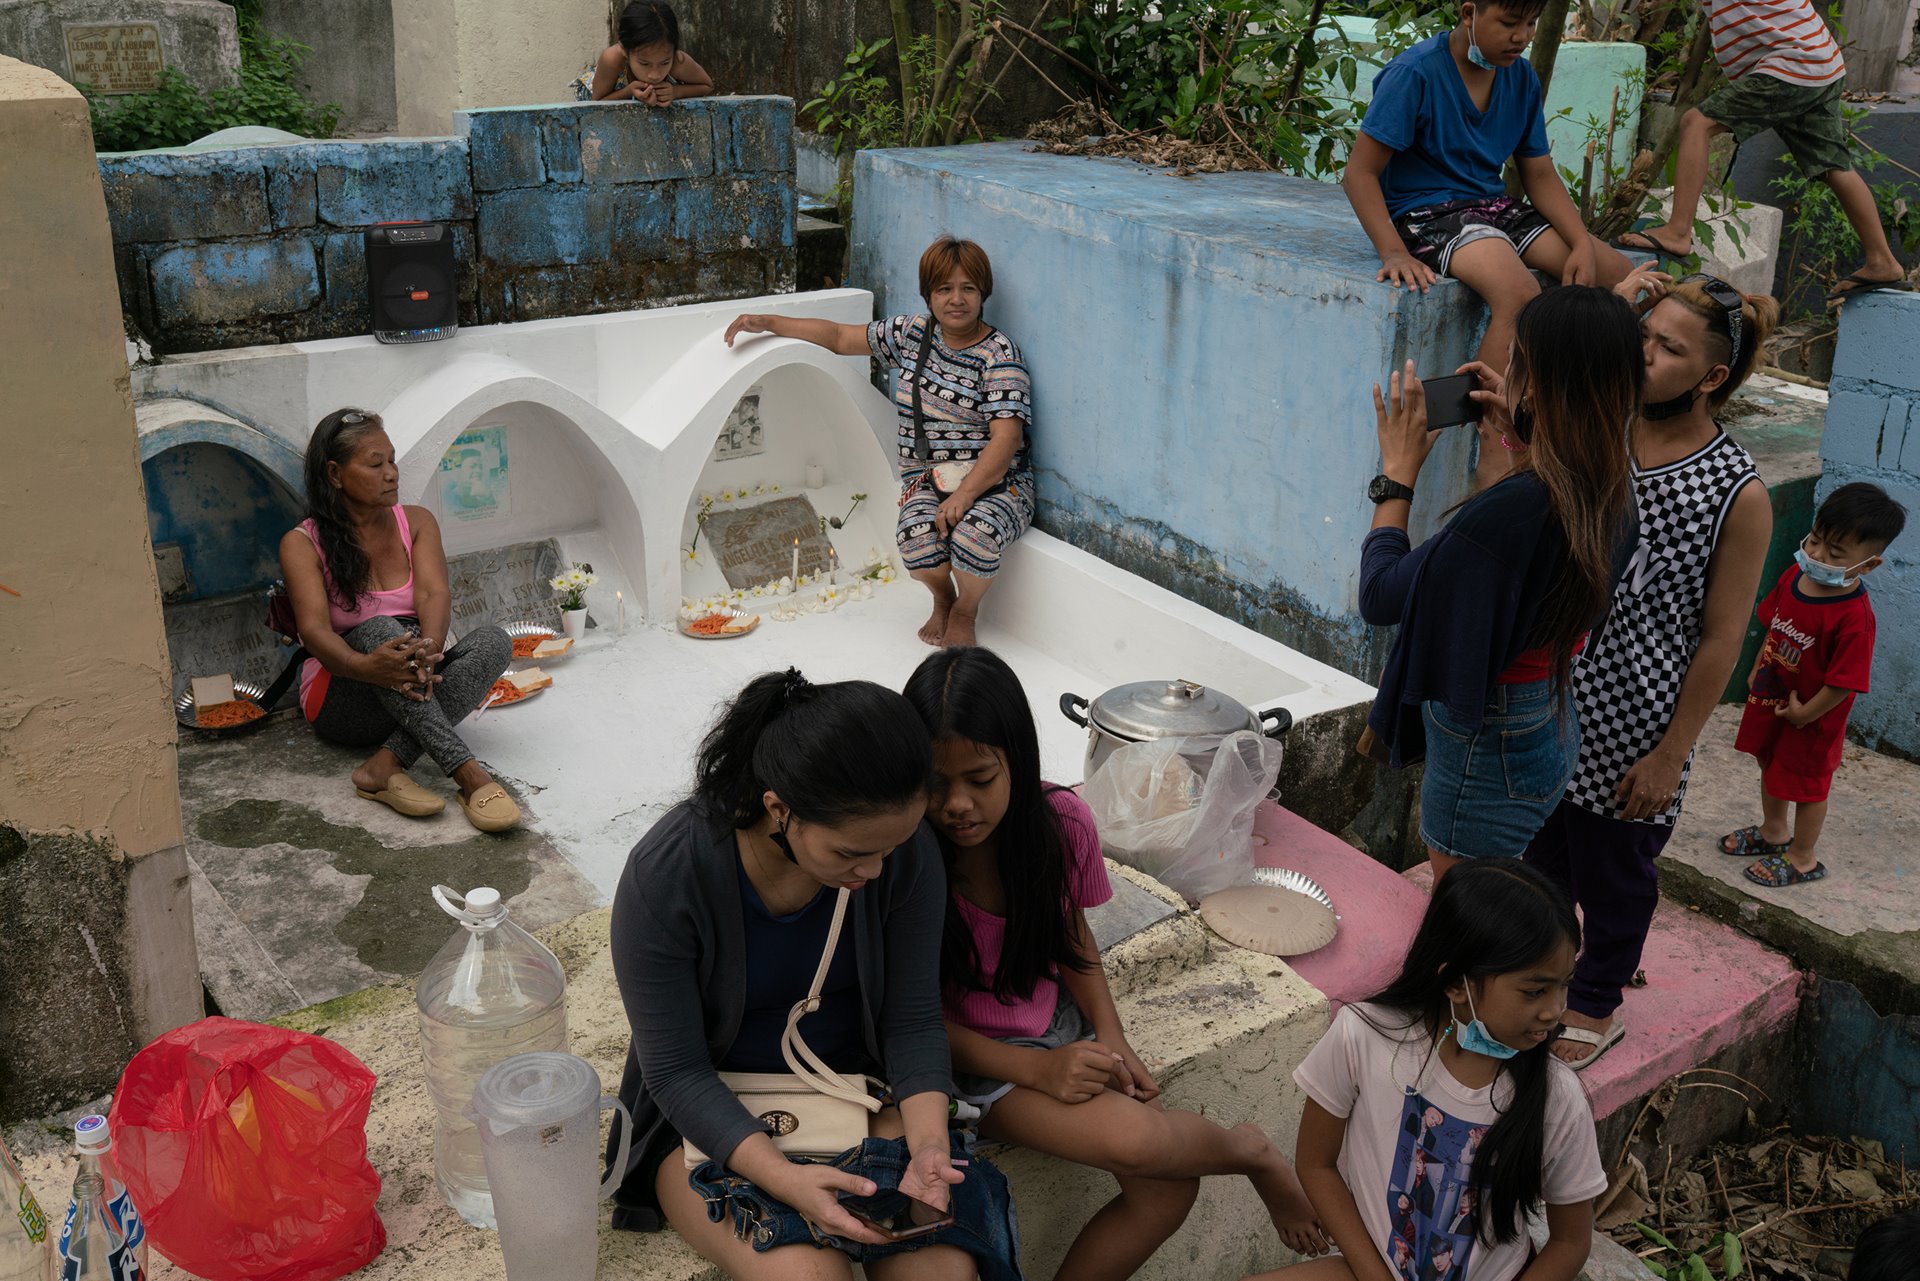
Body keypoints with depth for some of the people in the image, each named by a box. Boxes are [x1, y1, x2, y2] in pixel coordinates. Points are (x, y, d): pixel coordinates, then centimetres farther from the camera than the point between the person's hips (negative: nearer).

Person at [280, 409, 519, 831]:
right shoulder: (302, 544, -4)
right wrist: (366, 666, -43)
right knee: (379, 629, -34)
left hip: (414, 688, 4)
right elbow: (315, 630, -19)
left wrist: (429, 648, -35)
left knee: (493, 641, -24)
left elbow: (434, 593, -11)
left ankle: (387, 766, -39)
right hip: (342, 698, -3)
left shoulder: (416, 522, 6)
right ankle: (468, 774, -50)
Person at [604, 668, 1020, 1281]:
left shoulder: (905, 851, -16)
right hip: (717, 1116, -2)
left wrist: (928, 1143, -24)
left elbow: (912, 1020, -7)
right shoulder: (663, 878, -25)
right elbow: (675, 1070, -18)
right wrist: (784, 1179, -31)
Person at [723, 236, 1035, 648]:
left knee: (976, 533, -37)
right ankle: (942, 596, 6)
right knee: (915, 536, -32)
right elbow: (839, 337, 18)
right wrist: (766, 323, 11)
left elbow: (1006, 437, -18)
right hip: (927, 480, 3)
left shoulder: (999, 355, -8)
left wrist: (964, 496, -30)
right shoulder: (913, 333, 9)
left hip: (997, 482, -3)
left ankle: (965, 610, -1)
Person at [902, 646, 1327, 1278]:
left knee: (1166, 1190, -17)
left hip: (1063, 1030, 4)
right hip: (972, 1058, -4)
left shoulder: (1062, 822, -9)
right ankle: (1253, 1150, 5)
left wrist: (1111, 1041, -6)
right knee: (1132, 1140, -28)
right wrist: (1039, 1069, -22)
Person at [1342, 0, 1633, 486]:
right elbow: (1360, 173, -16)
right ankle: (1495, 460, -31)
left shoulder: (1521, 76, 6)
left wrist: (1583, 244, -5)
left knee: (1616, 274, -4)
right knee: (1519, 291, -35)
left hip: (1494, 206, 8)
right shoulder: (1415, 72, -14)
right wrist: (1394, 252, -28)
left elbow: (1540, 175, 11)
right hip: (1425, 211, -8)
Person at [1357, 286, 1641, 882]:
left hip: (1489, 750, -9)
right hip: (1552, 726, 9)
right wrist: (1516, 438, 18)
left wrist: (1397, 472, -9)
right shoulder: (1610, 496, -4)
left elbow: (1380, 597, -21)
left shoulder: (1514, 508, -32)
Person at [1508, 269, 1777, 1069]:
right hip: (1546, 701, 4)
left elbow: (1721, 640, -12)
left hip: (1631, 724, -4)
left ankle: (1596, 1005, 40)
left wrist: (1672, 753, -11)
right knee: (1541, 853, 23)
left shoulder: (1738, 496, -15)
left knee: (1615, 872, 17)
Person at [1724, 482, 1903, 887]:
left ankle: (1803, 859, 36)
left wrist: (1805, 714, -18)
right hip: (1769, 698, 8)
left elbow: (1844, 682, -28)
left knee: (1808, 785, 14)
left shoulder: (1854, 617, -33)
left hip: (1811, 716, -7)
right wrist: (1757, 670, 10)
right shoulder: (1794, 576, -11)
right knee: (1771, 767, 28)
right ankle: (1774, 833, 53)